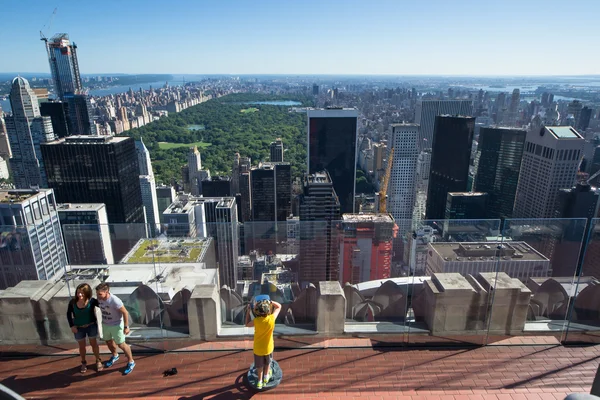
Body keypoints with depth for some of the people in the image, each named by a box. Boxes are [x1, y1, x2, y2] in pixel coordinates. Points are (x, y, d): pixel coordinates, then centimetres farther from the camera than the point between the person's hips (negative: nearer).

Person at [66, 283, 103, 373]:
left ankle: (98, 361, 37)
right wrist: (72, 326, -8)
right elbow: (68, 314, -3)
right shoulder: (73, 302, -20)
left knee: (94, 344, 16)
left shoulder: (92, 301, -24)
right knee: (82, 346, 19)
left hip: (91, 326, -1)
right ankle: (83, 363, 43)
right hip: (78, 328, 1)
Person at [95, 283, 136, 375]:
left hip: (116, 325, -6)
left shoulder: (115, 301, -35)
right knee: (108, 341, 25)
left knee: (121, 344, 5)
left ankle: (131, 362, 25)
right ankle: (115, 356, 54)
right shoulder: (99, 298, -16)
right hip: (105, 324, 7)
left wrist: (126, 327, -20)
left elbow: (125, 312, -25)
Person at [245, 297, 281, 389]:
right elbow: (279, 306, -9)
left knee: (259, 366, 22)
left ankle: (260, 382, 36)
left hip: (258, 348, -1)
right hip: (268, 347, 1)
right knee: (268, 363, 29)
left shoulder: (256, 321, -28)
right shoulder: (272, 318, -26)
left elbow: (247, 324, -5)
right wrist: (269, 301, -14)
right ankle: (266, 377, 46)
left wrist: (248, 312, -4)